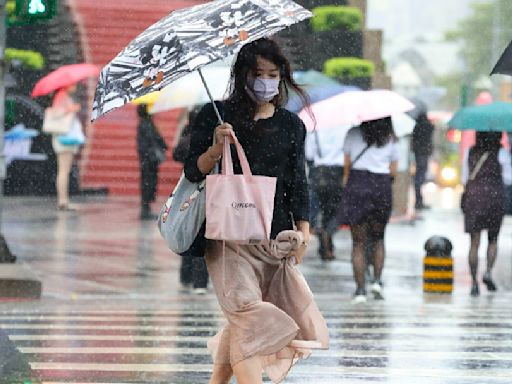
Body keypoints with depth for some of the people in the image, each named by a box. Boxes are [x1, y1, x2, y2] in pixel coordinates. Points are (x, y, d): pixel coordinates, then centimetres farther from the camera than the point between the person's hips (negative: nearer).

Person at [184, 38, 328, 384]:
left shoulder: (292, 125, 11)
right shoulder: (217, 116, 2)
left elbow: (298, 183, 12)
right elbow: (193, 172, 0)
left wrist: (303, 229, 1)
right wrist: (215, 150, -20)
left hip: (275, 237, 4)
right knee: (248, 312, -17)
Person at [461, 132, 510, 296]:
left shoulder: (470, 152, 6)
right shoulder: (501, 153, -3)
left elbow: (464, 178, 10)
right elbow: (508, 178, 0)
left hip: (473, 196, 2)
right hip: (494, 195, -2)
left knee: (474, 242, 3)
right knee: (493, 240, 15)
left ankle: (474, 283, -3)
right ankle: (488, 272, -6)